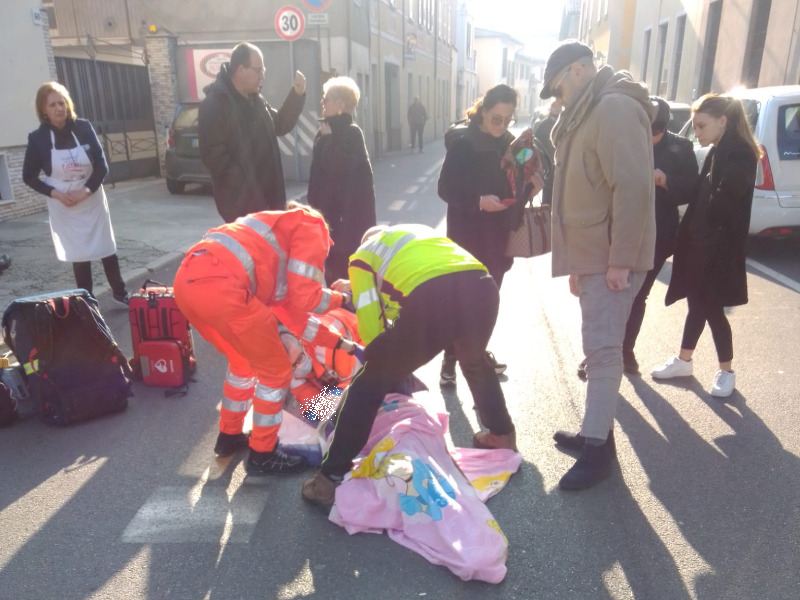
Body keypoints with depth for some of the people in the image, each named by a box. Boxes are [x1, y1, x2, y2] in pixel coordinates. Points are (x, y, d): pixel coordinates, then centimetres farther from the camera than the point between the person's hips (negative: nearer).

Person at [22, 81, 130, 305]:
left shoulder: (83, 128, -7)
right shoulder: (38, 138, -8)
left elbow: (102, 165, -6)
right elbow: (29, 177, -2)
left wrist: (86, 190, -16)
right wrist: (55, 194, -15)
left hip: (93, 201, 1)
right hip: (64, 207, -1)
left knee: (107, 248, 11)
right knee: (80, 255, 4)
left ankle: (119, 292, 29)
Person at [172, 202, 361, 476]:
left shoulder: (276, 236, 36)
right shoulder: (311, 226, 13)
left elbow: (289, 309, 35)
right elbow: (304, 297, 0)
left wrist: (339, 342, 38)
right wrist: (342, 299, 20)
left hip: (188, 281, 9)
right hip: (219, 288, -9)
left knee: (244, 362, 30)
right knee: (277, 372, 11)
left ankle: (229, 436, 44)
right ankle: (263, 455, 25)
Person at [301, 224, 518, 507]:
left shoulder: (363, 255, 25)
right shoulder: (420, 232, 40)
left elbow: (371, 331, 15)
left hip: (431, 297, -5)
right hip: (483, 287, 6)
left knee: (370, 382, 11)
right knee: (474, 362, 37)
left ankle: (331, 479, 13)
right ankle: (502, 435, 51)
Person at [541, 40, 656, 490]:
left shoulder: (616, 108, -12)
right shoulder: (590, 113, 19)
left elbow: (633, 188, -21)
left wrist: (620, 259, -22)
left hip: (611, 257, -10)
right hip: (592, 253, 10)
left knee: (602, 348, -6)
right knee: (600, 347, 14)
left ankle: (598, 447, 4)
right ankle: (597, 431, 25)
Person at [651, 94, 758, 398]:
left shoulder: (740, 155, -14)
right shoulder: (717, 153, 13)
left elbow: (723, 203, -21)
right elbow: (701, 197, 9)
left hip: (718, 248, -8)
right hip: (701, 243, 8)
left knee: (711, 308, 1)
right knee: (698, 304, 15)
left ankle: (726, 372, 17)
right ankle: (683, 361, 27)